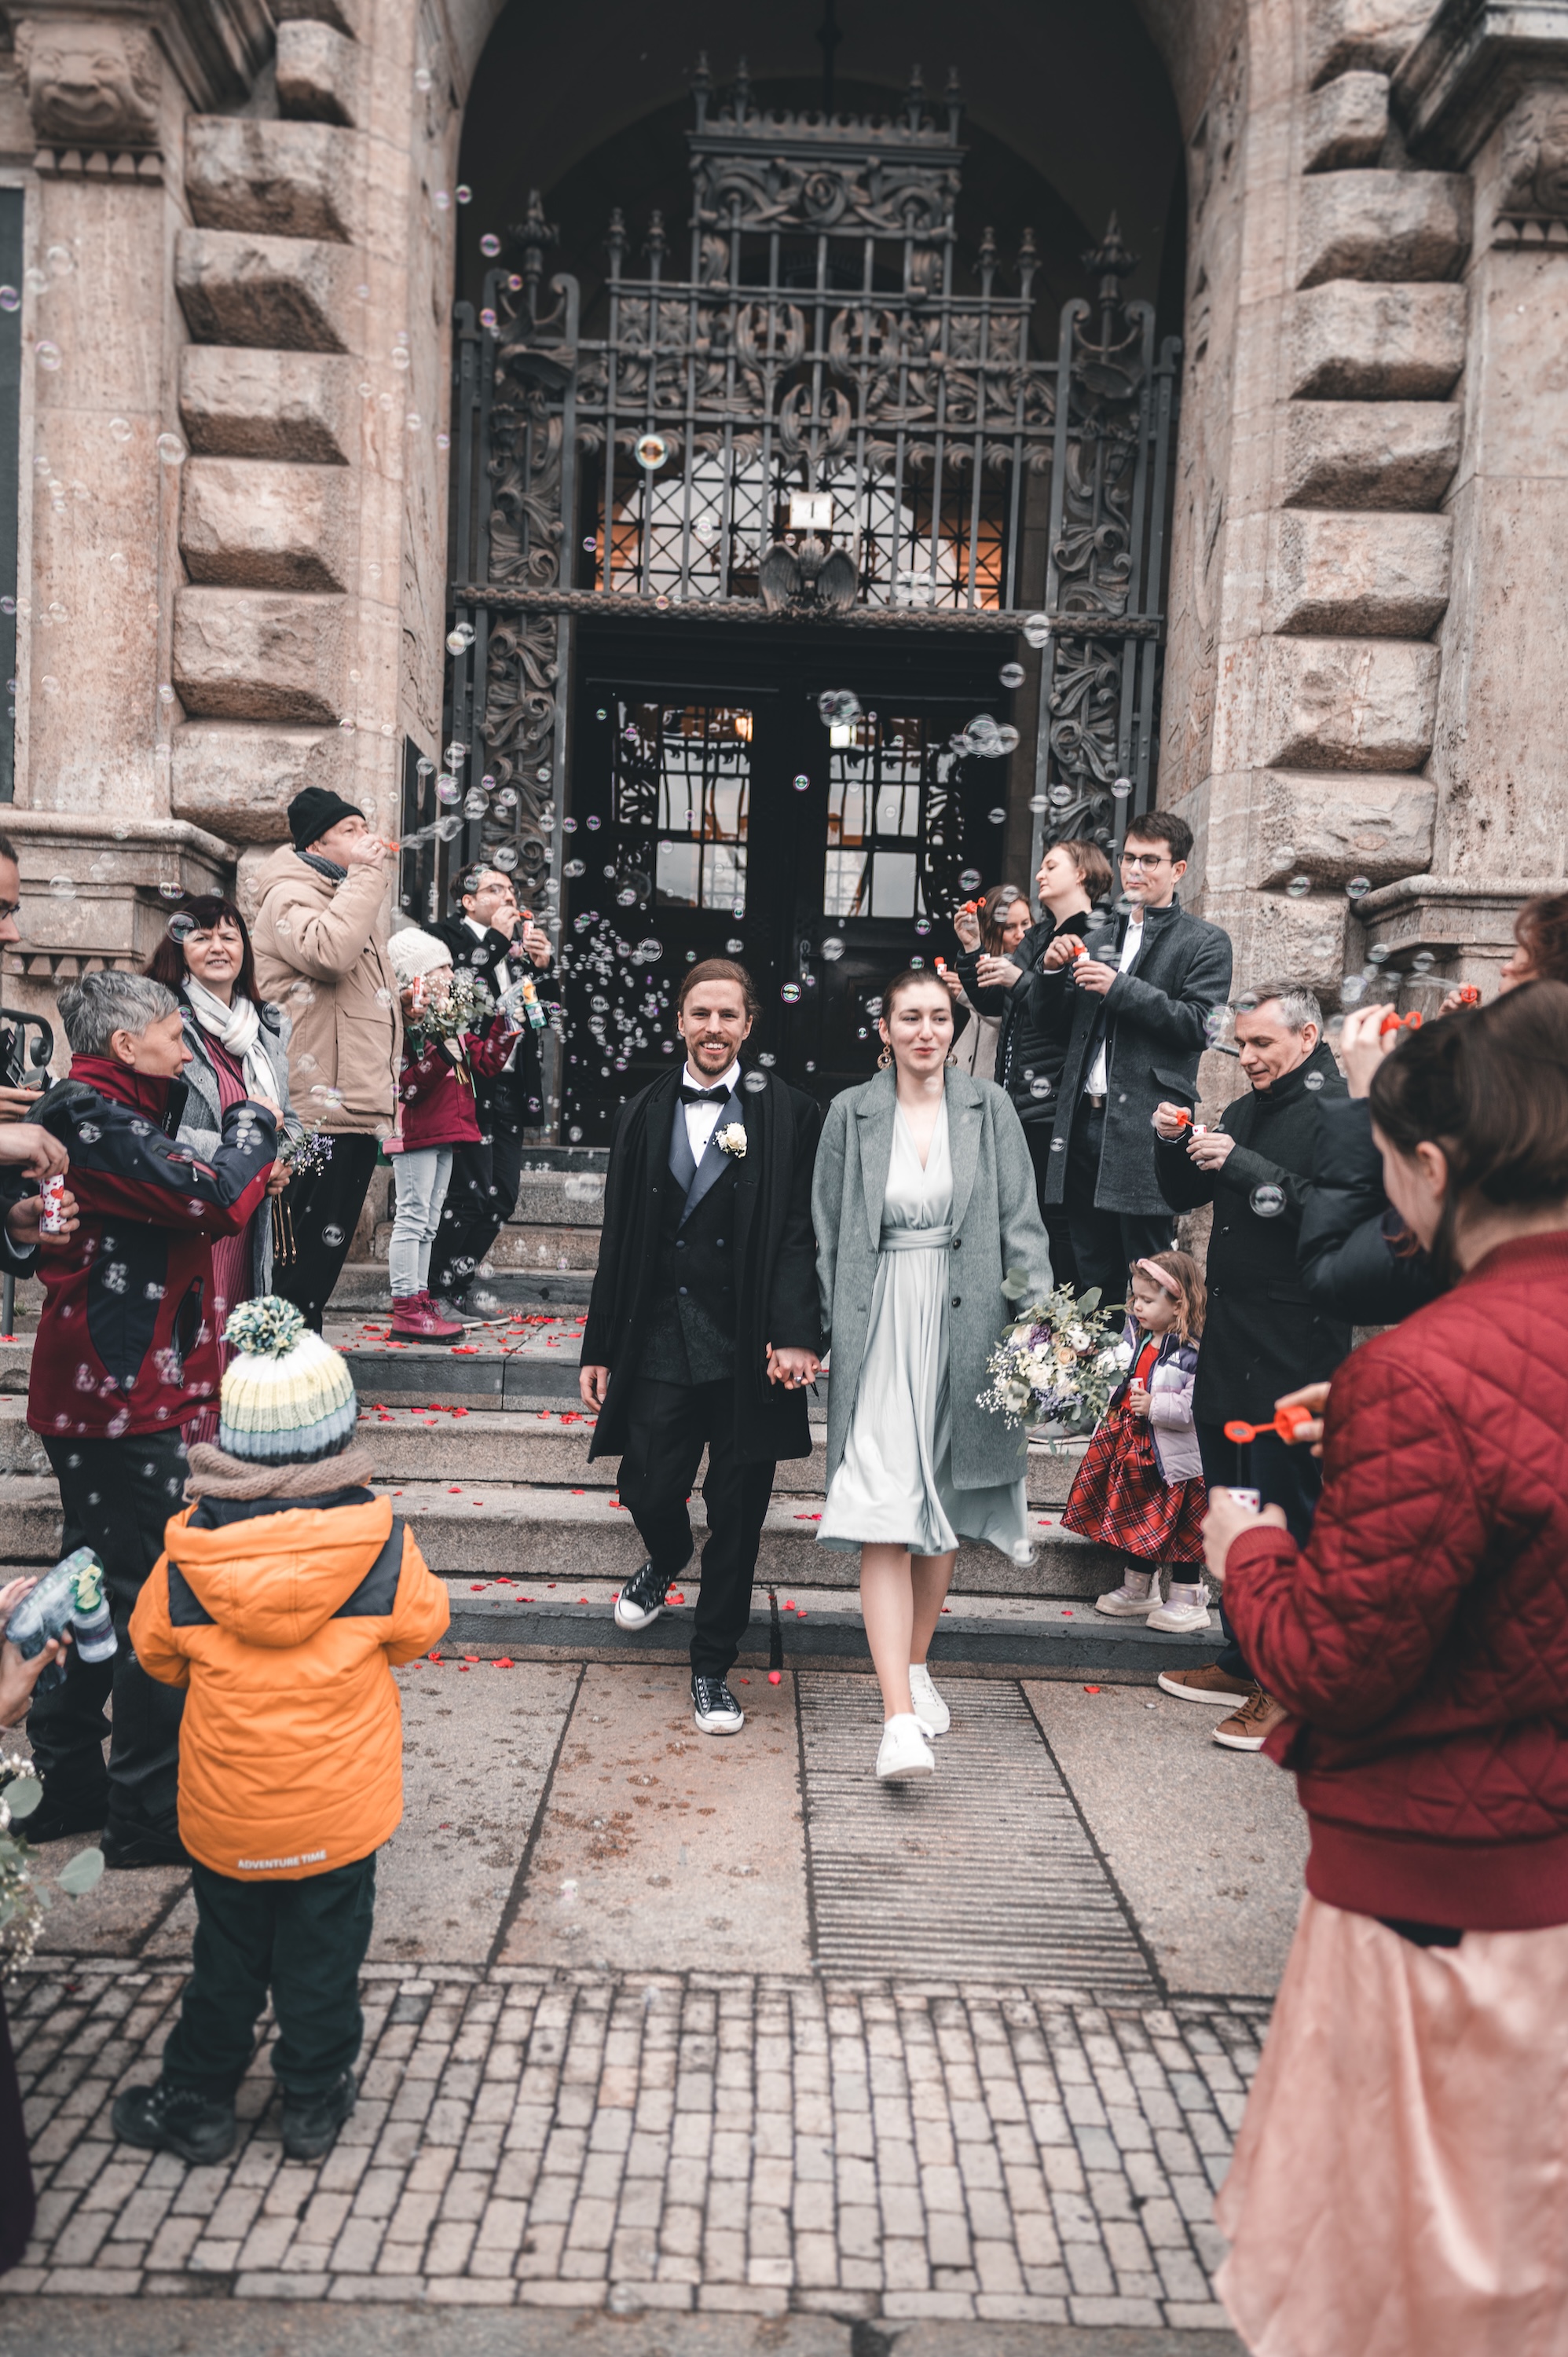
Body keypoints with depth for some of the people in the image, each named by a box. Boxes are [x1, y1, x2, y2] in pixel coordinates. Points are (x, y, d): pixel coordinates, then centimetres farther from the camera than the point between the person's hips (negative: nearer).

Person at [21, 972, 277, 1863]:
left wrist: (252, 1165, 4)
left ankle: (65, 1785, 32)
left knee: (97, 1588, 19)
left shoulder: (99, 1114, 14)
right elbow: (218, 1200, -26)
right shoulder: (99, 1120, -18)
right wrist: (252, 1121, -8)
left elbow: (182, 1211, 18)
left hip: (95, 1390, 11)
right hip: (124, 1397, -11)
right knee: (147, 1599, -1)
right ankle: (148, 1812, 11)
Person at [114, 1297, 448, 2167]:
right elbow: (419, 1631, -3)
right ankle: (313, 2102, 33)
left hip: (225, 1808, 1)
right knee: (324, 1955, 18)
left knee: (227, 1956, 21)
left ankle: (197, 2103, 36)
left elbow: (155, 1651, 0)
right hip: (339, 1807, -1)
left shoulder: (190, 1546, -16)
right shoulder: (379, 1540, -20)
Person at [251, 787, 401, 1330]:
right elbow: (330, 952, -29)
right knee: (307, 1248, -8)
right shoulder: (290, 895, -6)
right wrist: (366, 873, -18)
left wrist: (386, 1092, 24)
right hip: (318, 1110, -9)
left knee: (330, 1243, 13)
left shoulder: (354, 898, 24)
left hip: (360, 1109, 9)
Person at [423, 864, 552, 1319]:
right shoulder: (447, 936, -1)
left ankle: (455, 1291, 17)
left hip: (510, 1088, 7)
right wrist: (497, 938, -13)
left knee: (502, 1197, 7)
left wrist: (541, 966, 2)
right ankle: (435, 1296, 2)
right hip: (469, 1086, -7)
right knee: (469, 1194, -10)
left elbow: (542, 1012, 20)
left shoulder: (520, 942, 18)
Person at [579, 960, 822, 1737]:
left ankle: (713, 1668, 23)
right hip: (659, 1342, 2)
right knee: (647, 1489, 3)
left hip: (746, 1349, -2)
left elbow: (799, 1234, -6)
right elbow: (619, 1240, 9)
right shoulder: (645, 1115, 8)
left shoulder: (787, 1114, -1)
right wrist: (600, 1346, 8)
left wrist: (795, 1335, -17)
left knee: (736, 1513, 5)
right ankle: (665, 1562, 42)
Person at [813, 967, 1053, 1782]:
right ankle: (900, 1717, -12)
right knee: (886, 1513, -10)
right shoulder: (851, 1113, 5)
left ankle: (916, 1665, 32)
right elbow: (826, 1233, 7)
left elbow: (1021, 1223, 3)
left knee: (943, 1506, 12)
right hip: (879, 1326, -1)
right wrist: (820, 1336, 3)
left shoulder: (989, 1107, 6)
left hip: (965, 1325, 2)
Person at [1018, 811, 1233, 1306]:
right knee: (1092, 1278, 10)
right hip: (1083, 1120, 6)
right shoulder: (1097, 941, 21)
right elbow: (1051, 1025, 19)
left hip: (1144, 1131, -5)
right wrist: (1051, 971, 0)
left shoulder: (1205, 943, 4)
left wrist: (1120, 988, -15)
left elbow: (1199, 1024, -10)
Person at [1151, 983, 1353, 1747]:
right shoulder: (1247, 1111, 16)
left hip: (1294, 1354, -9)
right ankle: (1242, 1662, 30)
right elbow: (1184, 1195, 20)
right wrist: (1173, 1142, 2)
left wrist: (1246, 1167, -25)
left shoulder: (1341, 1117, -10)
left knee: (1284, 1516, -2)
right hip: (1228, 1342, 9)